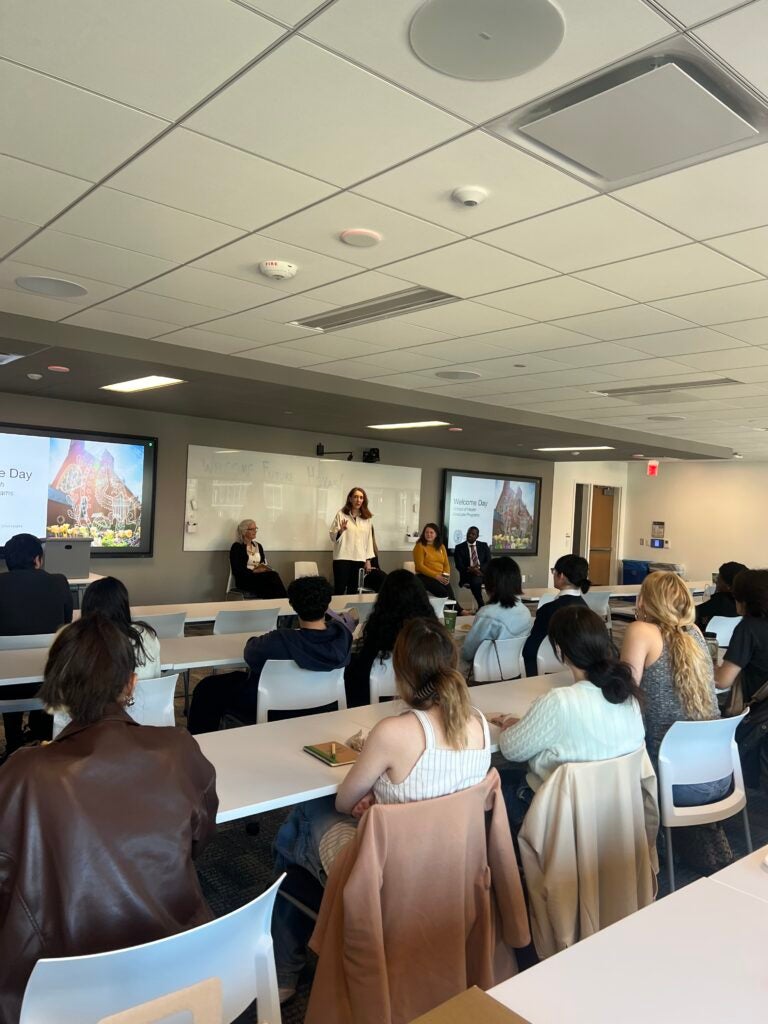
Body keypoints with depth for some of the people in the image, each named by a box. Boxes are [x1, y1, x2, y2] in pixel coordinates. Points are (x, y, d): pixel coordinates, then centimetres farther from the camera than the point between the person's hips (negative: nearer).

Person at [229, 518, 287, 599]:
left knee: (273, 575, -31)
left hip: (260, 577, 6)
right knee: (272, 576, -33)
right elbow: (237, 570, -9)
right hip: (245, 580, -6)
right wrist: (253, 571, -18)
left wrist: (265, 568, -7)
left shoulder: (258, 546, 21)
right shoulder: (237, 547, 0)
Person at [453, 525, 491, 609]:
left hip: (483, 573, 2)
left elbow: (489, 561, 4)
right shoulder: (459, 548, 8)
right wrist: (470, 569, -20)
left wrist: (480, 568, -16)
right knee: (475, 581, -37)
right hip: (468, 575, -2)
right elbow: (459, 565, -1)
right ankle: (481, 607, -28)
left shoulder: (484, 546, 15)